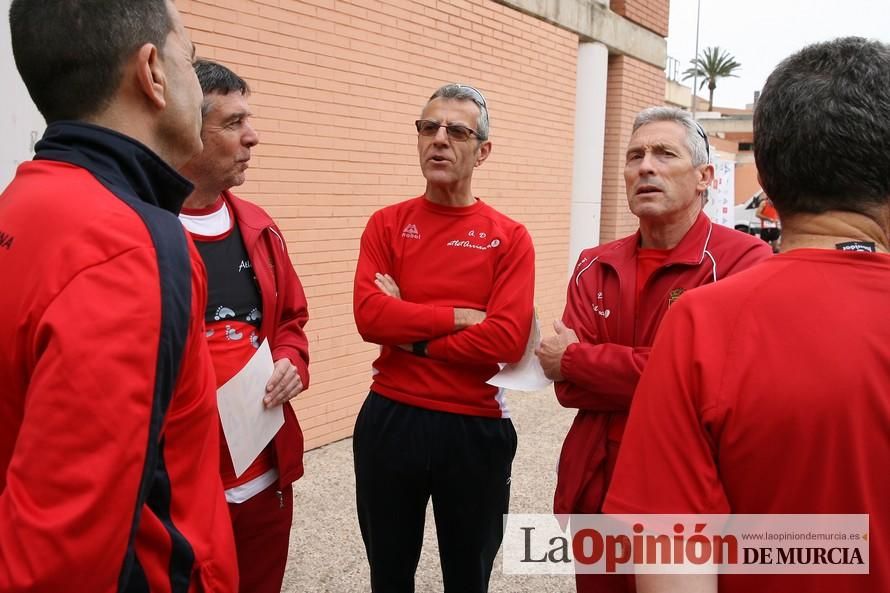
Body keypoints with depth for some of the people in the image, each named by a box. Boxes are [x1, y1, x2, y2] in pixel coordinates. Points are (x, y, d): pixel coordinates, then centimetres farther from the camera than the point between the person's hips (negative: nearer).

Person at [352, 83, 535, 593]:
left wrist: (411, 332, -12)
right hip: (389, 420, 2)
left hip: (476, 429, -1)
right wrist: (459, 316, -14)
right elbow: (370, 315, -13)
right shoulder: (387, 225, 1)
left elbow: (508, 339, -17)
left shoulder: (509, 238, -4)